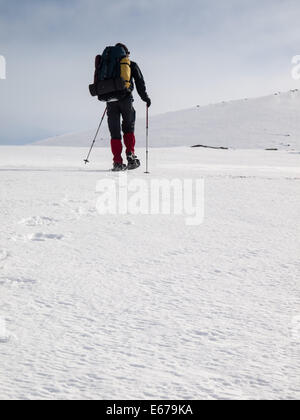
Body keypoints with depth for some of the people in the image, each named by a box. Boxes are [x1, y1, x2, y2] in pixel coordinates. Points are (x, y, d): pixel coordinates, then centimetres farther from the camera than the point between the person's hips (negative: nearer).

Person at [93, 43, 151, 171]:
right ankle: (130, 155, 1)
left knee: (115, 132, 3)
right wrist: (145, 98, 12)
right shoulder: (131, 65, 9)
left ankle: (117, 162, -4)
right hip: (125, 99, -2)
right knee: (129, 128, 15)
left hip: (110, 101, 2)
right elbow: (139, 83, 3)